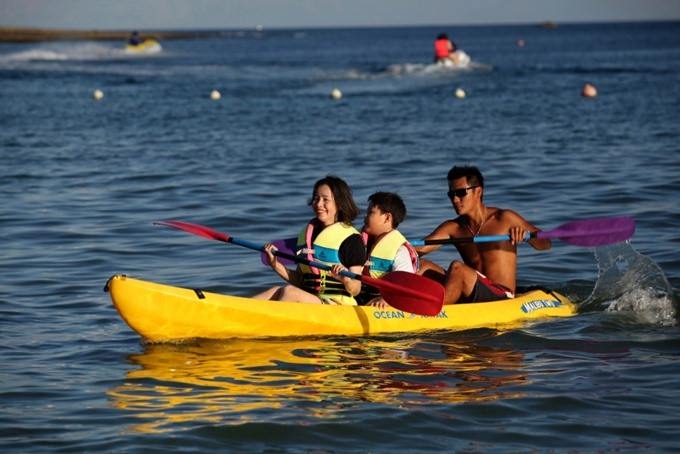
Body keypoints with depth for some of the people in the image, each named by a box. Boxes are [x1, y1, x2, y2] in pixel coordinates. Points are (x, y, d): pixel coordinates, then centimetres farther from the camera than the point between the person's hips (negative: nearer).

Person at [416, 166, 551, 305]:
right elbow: (420, 248, -4)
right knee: (422, 266, -14)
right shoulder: (453, 228, 10)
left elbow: (545, 244, 2)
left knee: (457, 267, -30)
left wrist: (525, 233, -20)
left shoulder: (503, 219, 0)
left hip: (502, 298, -5)